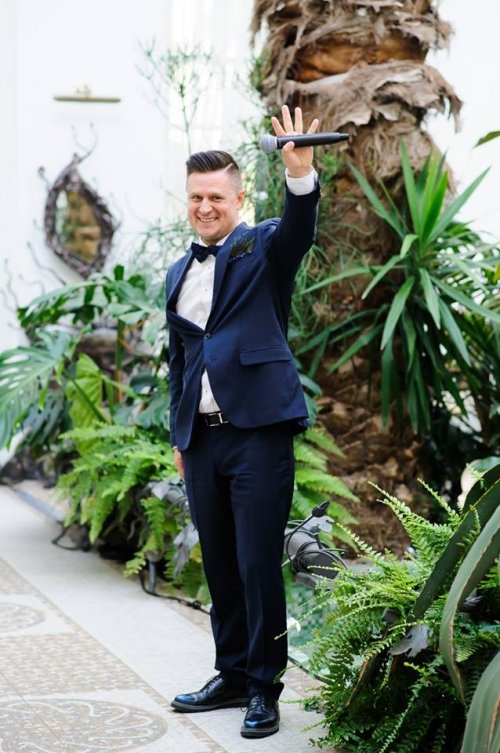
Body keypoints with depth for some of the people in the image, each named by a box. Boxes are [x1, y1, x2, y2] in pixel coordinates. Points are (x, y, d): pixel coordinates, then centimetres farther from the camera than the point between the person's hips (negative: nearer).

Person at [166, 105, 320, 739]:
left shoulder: (263, 249, 1)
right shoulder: (179, 274, 17)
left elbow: (299, 229, -22)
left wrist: (301, 175, -41)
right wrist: (179, 436, 20)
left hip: (258, 431, -6)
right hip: (202, 439, 6)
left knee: (259, 565, -4)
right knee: (220, 567, 13)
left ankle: (265, 687, 7)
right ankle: (232, 675, 25)